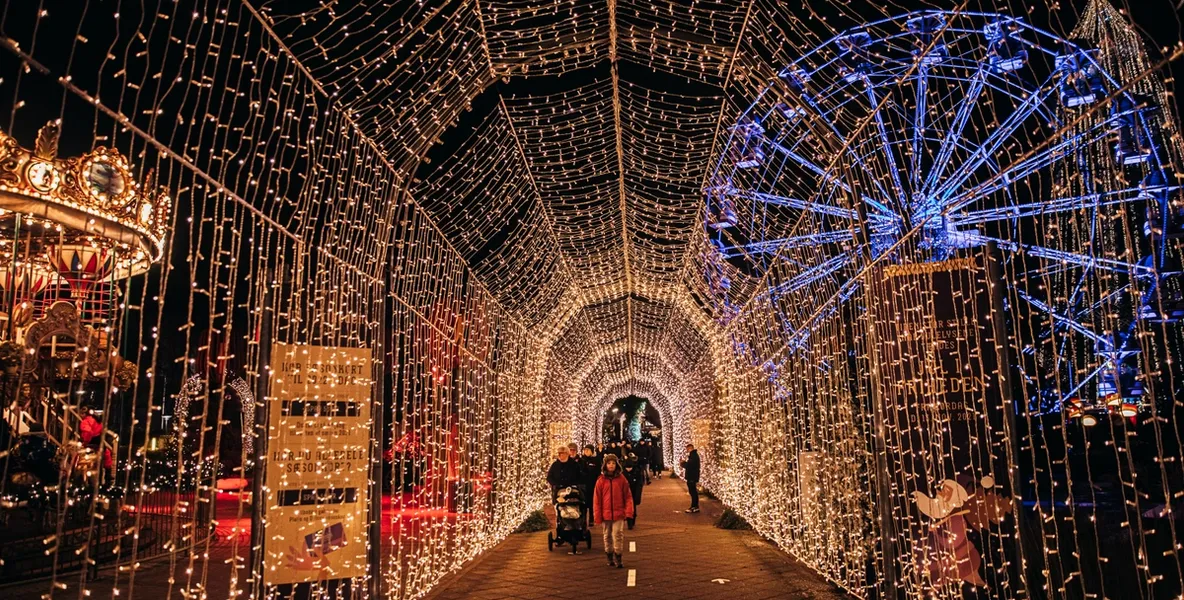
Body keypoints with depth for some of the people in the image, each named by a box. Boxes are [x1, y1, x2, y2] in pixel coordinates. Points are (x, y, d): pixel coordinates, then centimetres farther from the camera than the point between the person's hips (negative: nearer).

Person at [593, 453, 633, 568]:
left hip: (619, 513, -1)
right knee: (607, 536, 12)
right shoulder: (601, 480, 0)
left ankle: (618, 558, 2)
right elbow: (597, 499, 2)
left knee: (618, 535, -8)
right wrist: (597, 515, 0)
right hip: (606, 514, 2)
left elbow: (628, 496, 2)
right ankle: (610, 558, 25)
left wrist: (629, 511, -8)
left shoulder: (621, 479, 0)